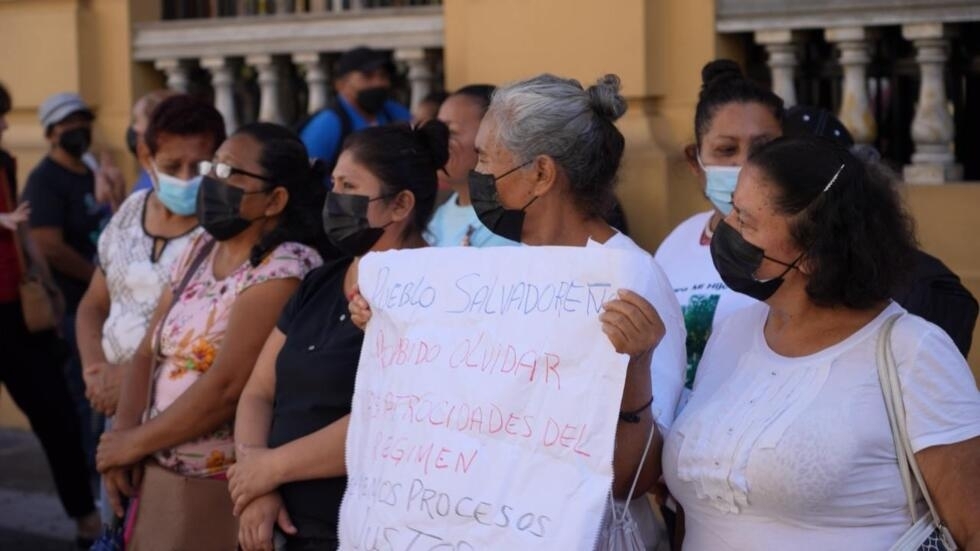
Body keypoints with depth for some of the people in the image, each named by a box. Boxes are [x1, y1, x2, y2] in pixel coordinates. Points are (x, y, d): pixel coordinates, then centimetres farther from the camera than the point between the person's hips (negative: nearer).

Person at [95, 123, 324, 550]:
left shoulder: (282, 271, -18)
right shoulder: (201, 248, 9)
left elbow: (226, 387, -22)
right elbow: (148, 353, 9)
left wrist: (135, 442, -12)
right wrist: (121, 437, -5)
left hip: (224, 485, -7)